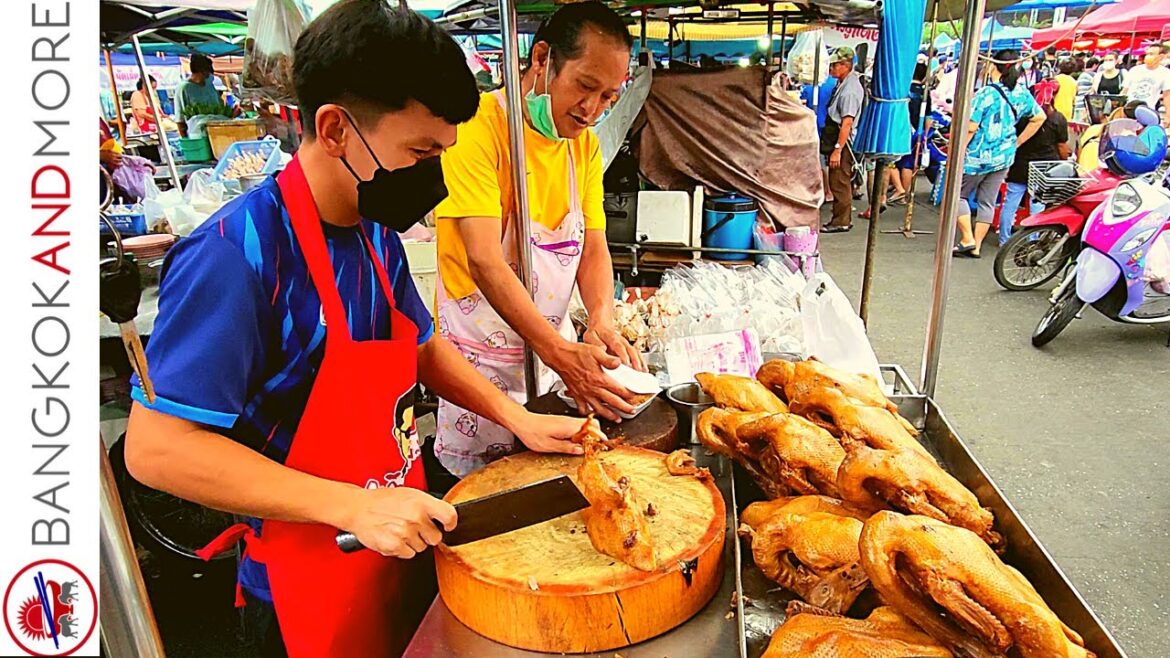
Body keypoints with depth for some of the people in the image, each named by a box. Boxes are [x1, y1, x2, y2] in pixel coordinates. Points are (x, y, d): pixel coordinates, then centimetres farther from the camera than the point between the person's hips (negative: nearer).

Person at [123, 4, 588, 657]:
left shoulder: (377, 233, -1)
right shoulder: (234, 254, -25)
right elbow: (156, 447, -25)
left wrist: (519, 419, 0)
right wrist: (353, 507, -28)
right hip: (309, 586, -7)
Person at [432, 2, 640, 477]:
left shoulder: (586, 143, 6)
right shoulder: (479, 124, -17)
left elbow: (593, 247, 4)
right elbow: (484, 260, -25)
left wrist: (602, 322, -16)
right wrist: (560, 352, -31)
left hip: (557, 345, 6)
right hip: (482, 359, -6)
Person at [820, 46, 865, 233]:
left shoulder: (849, 90, -19)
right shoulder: (843, 83, 13)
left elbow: (847, 122, -24)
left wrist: (837, 149, -26)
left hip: (843, 142, -10)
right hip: (837, 140, 10)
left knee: (839, 182, -4)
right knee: (840, 182, 16)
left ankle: (841, 221, 4)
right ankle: (843, 218, 25)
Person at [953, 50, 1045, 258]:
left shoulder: (986, 93, -16)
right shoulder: (1022, 93, 4)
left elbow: (970, 128, -18)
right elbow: (1039, 118, 14)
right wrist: (1017, 142, 17)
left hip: (978, 155, -6)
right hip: (1004, 156, 6)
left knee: (957, 194, 8)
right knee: (988, 202, 11)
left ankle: (968, 239, -1)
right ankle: (976, 246, 14)